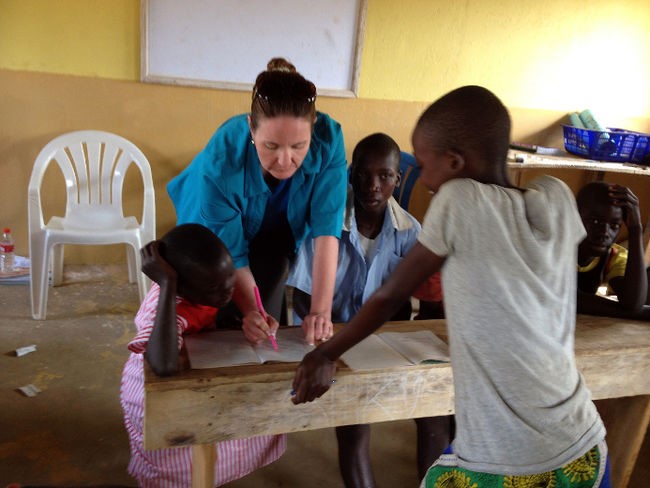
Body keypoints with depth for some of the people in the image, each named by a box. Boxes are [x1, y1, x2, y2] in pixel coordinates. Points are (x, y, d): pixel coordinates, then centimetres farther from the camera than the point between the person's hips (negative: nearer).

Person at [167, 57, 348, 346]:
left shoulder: (328, 139, -34)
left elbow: (326, 229, -34)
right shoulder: (220, 163, -39)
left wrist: (321, 311, -39)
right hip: (213, 235, -1)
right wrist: (250, 312, -40)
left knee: (267, 323, 1)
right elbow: (229, 256, -29)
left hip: (275, 234, 2)